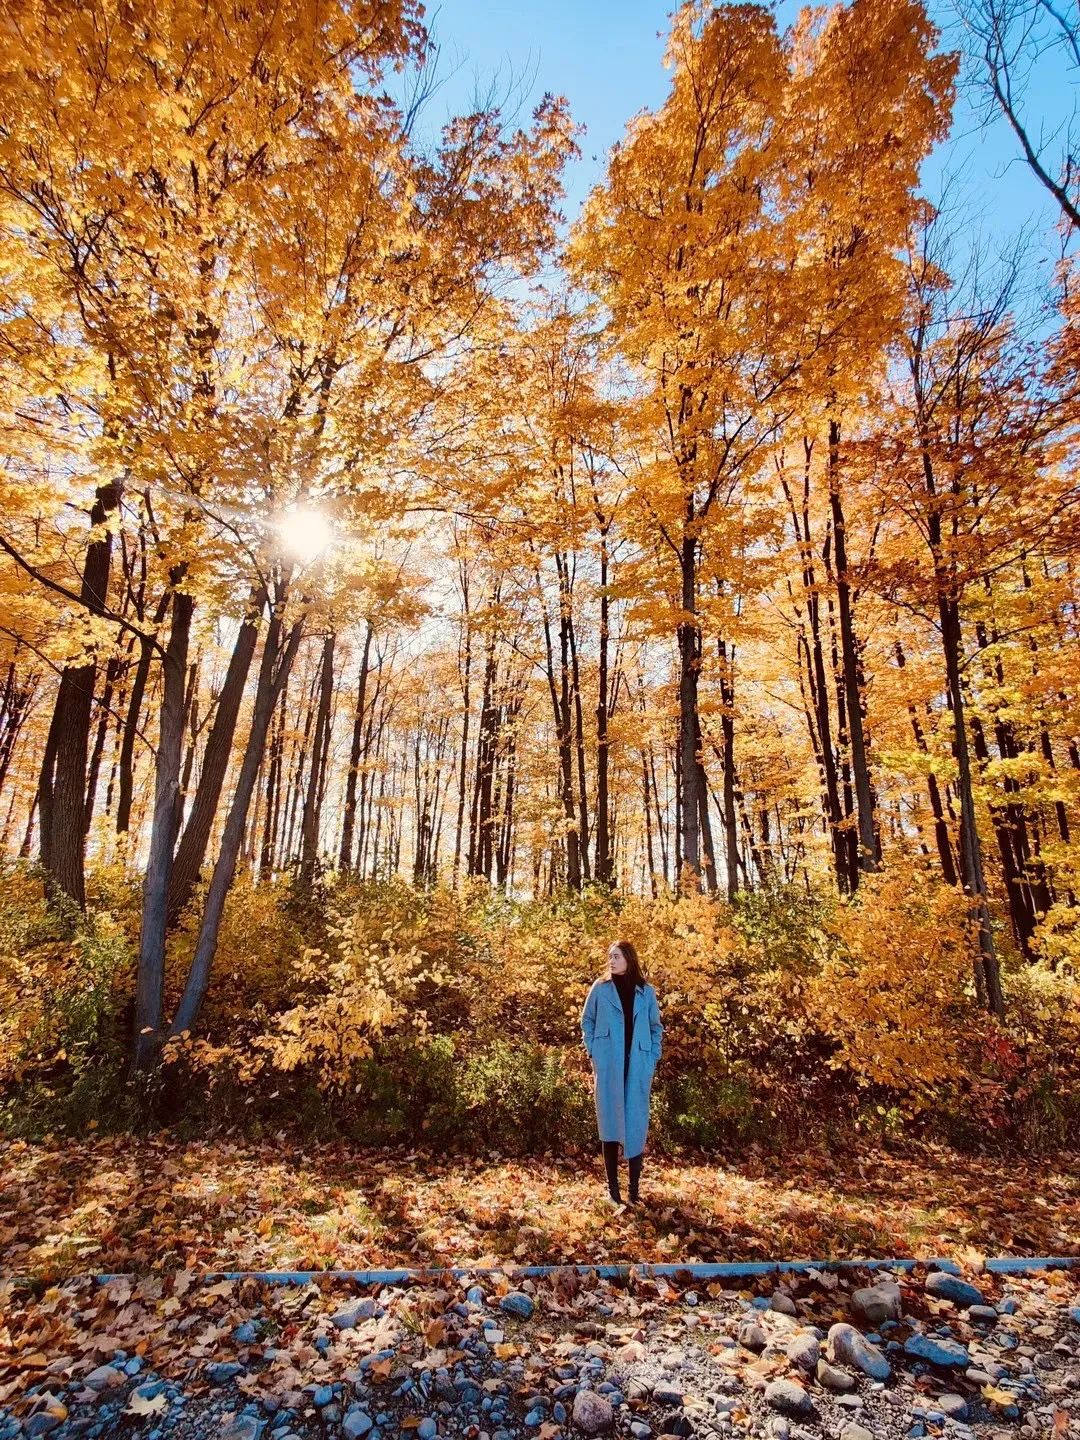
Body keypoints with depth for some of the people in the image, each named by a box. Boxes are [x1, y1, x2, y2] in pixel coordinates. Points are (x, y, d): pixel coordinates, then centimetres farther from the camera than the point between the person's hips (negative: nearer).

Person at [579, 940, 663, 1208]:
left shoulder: (646, 991, 3)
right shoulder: (600, 988, 1)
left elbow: (656, 1027, 12)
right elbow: (587, 1021, 9)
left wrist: (653, 1058, 4)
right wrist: (593, 1052, 0)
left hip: (638, 1067, 1)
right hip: (608, 1067, -1)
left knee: (636, 1125, 4)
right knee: (611, 1124, 4)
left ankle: (635, 1188, 15)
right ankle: (612, 1187, 15)